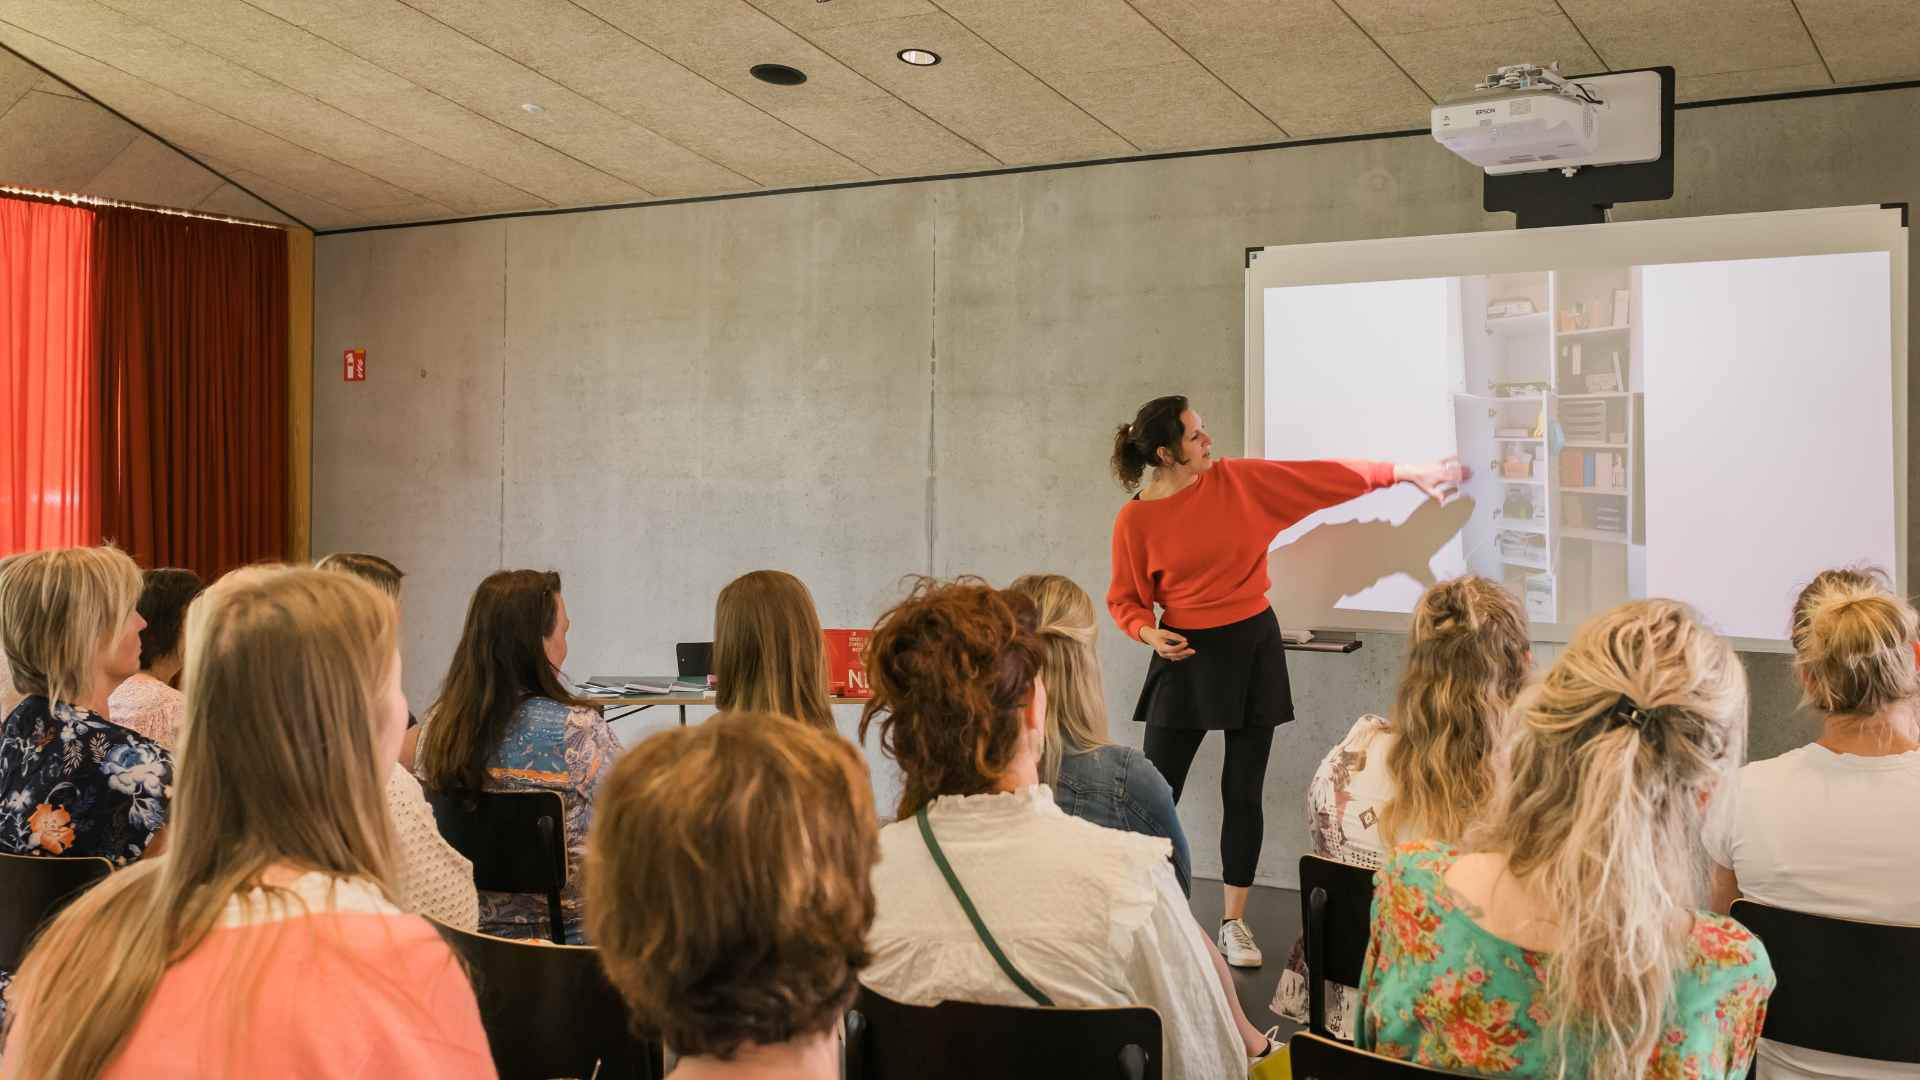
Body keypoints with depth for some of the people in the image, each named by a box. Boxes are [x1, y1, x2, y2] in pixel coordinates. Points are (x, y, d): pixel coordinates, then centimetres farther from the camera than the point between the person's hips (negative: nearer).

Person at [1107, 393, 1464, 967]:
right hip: (1186, 656, -2)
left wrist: (1408, 473, 1)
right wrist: (1149, 633, -18)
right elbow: (1125, 600, 2)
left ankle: (1234, 922, 18)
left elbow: (1323, 476, -1)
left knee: (1244, 791, 7)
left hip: (1252, 646, 2)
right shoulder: (1135, 519, -9)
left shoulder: (1237, 480, -4)